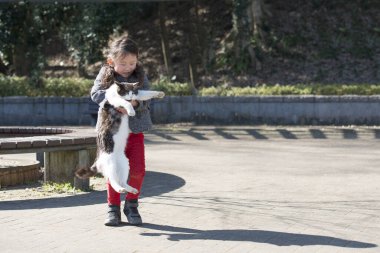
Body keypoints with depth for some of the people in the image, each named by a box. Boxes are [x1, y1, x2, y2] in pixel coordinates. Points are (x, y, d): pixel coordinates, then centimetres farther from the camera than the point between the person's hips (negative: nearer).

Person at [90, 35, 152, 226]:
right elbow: (95, 93, -14)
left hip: (135, 130, 1)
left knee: (138, 169, -4)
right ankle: (113, 209, 15)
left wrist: (136, 103, -28)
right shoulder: (106, 74, -2)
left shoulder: (140, 76, 1)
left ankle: (131, 205, 16)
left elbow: (146, 99, -5)